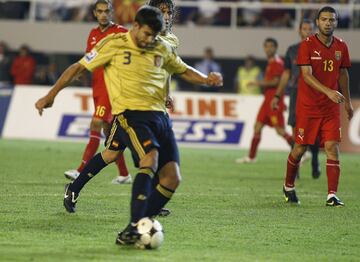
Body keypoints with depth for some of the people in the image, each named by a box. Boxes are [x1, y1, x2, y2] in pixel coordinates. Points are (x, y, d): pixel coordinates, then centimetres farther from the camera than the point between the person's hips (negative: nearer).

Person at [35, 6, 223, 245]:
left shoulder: (162, 49, 14)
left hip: (159, 115, 6)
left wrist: (206, 80, 8)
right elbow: (79, 68, 6)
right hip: (130, 113, -6)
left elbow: (184, 70, 29)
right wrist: (51, 95, 5)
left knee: (172, 178, -6)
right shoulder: (113, 45, 0)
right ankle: (132, 229, -37)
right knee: (150, 159, -32)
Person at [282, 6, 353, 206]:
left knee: (333, 148, -8)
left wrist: (348, 102, 21)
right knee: (300, 148, 4)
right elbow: (307, 75, -18)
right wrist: (328, 91, -31)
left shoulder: (341, 46, 5)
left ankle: (332, 195, -12)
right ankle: (289, 187, 27)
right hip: (308, 106, -3)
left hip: (331, 107, 3)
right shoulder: (307, 45, -9)